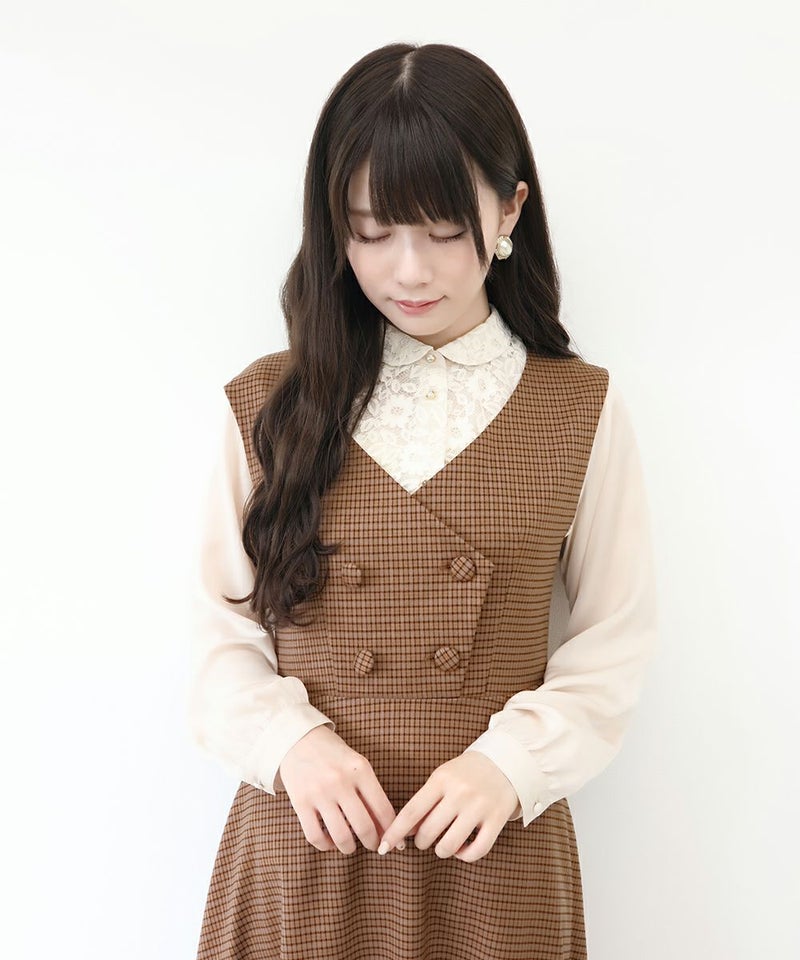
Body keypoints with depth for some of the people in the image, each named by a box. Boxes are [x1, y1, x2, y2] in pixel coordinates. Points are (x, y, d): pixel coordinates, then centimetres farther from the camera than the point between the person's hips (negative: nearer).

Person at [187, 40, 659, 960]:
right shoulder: (265, 406, -2)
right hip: (305, 843, 1)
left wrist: (514, 761, -14)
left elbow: (614, 639, 0)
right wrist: (289, 741, -14)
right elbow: (225, 630, 2)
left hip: (493, 850, 0)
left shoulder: (581, 410, -3)